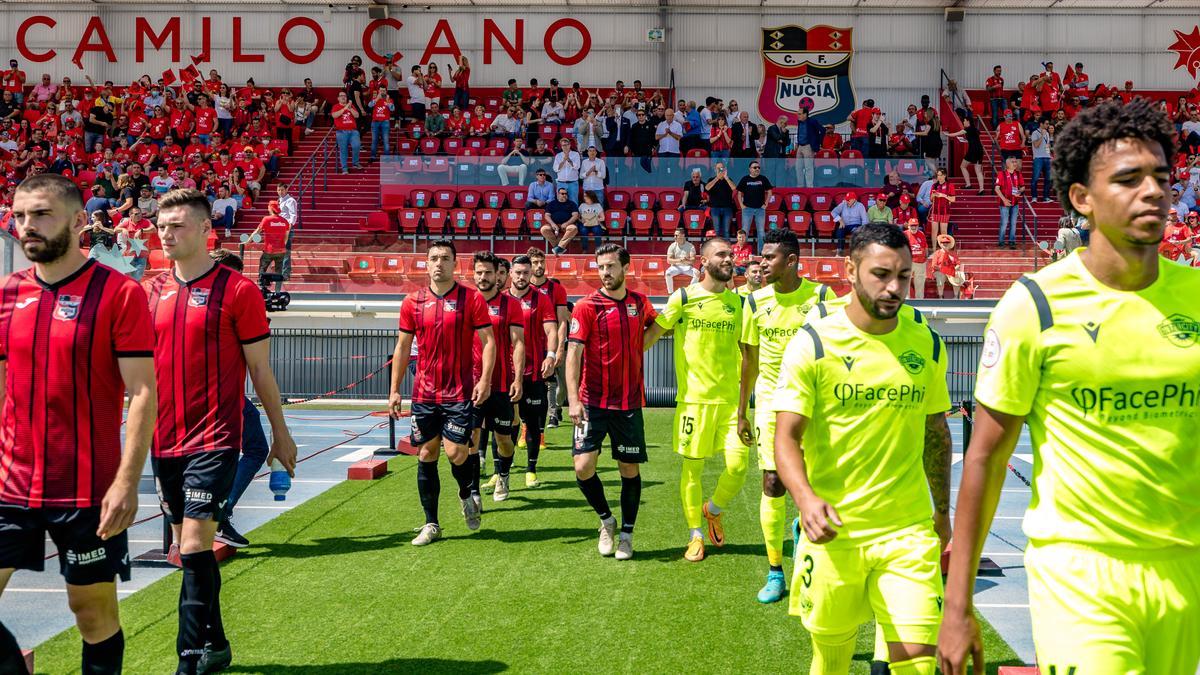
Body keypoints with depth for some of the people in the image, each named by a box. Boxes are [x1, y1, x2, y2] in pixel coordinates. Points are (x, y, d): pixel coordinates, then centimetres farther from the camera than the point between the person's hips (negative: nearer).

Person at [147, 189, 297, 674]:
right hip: (164, 441, 6)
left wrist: (280, 433, 1)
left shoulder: (237, 290, -7)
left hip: (214, 439, -6)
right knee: (188, 550, 12)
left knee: (194, 547, -12)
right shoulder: (151, 292, 8)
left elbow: (260, 369, -3)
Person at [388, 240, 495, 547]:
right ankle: (431, 524, 16)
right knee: (426, 455, 6)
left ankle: (469, 495, 23)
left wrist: (484, 379, -16)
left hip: (460, 392, -3)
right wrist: (394, 390, 7)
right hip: (424, 392, 3)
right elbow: (402, 347, 11)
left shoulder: (472, 298, -3)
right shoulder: (413, 301, 6)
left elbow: (488, 342, -3)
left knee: (455, 452, -10)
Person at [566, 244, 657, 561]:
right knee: (583, 467, -10)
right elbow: (574, 353, -12)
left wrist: (638, 347, 12)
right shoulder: (587, 306, -6)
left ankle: (626, 534, 22)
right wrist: (573, 399, -20)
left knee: (630, 469, 6)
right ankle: (606, 520, 15)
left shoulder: (640, 303, 5)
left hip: (629, 403, 2)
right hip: (593, 402, -2)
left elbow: (656, 324, 29)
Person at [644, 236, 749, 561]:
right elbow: (653, 333, 1)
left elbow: (745, 350, 16)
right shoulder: (684, 297, -3)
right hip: (693, 398, -3)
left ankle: (713, 511, 25)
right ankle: (695, 536, 19)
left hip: (731, 399, 3)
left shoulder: (738, 302, 8)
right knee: (693, 468, 3)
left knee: (738, 466, -5)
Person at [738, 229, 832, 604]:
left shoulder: (820, 296, -5)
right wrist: (741, 412, 11)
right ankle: (775, 573, 6)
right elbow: (750, 358, 11)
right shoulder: (756, 301, 2)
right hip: (769, 402, 2)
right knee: (772, 484, -2)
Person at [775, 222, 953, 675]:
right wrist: (806, 500, -28)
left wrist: (942, 510, 18)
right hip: (831, 532, -2)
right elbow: (786, 438, -11)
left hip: (908, 531, 2)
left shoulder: (928, 345, 4)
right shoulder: (812, 344, -7)